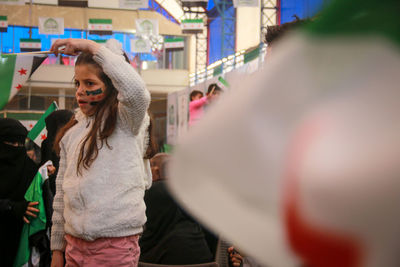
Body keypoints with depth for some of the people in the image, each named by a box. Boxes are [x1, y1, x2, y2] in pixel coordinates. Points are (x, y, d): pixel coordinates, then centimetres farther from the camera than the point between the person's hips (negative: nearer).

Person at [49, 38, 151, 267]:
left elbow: (136, 90, -28)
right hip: (75, 243, 5)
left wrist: (92, 47, -20)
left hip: (116, 242, -5)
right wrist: (57, 248, 14)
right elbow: (62, 193, 14)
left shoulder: (125, 120, -4)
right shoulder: (72, 132, 11)